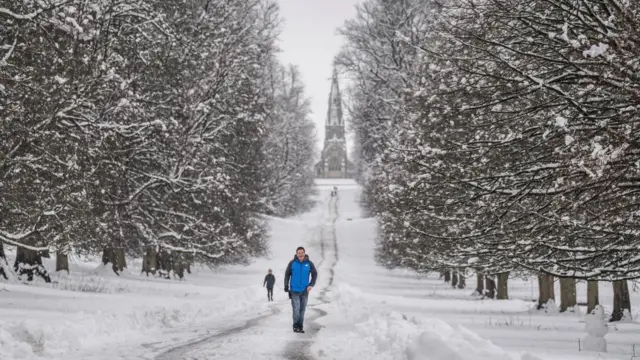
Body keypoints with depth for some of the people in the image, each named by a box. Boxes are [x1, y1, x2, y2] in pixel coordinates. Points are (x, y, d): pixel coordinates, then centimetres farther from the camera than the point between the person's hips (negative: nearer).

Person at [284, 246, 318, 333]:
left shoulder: (309, 263, -4)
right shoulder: (292, 263, -7)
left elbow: (314, 274, 6)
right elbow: (287, 275, 1)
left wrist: (311, 285, -6)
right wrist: (286, 286, 0)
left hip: (304, 290, 2)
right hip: (294, 290, -2)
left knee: (302, 309, 6)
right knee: (296, 308, -10)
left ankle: (300, 326, 15)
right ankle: (296, 326, 3)